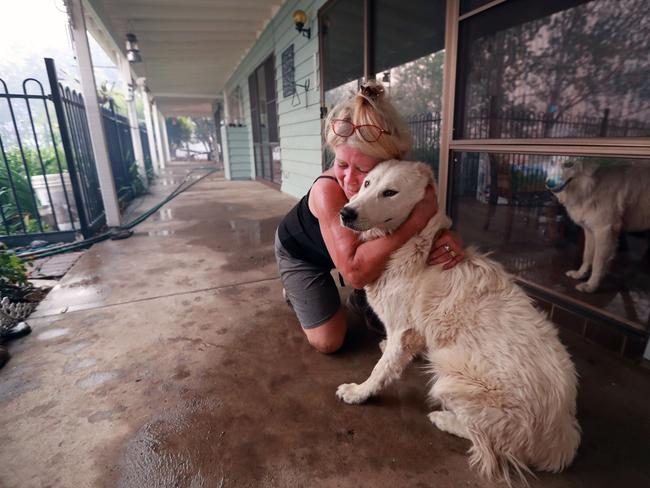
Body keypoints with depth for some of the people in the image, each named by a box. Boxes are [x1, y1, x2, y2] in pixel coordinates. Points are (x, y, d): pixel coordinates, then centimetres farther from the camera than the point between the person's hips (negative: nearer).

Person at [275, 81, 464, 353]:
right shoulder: (327, 190, -42)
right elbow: (354, 273, -49)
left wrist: (446, 238, -38)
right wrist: (417, 219, -50)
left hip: (354, 241, 5)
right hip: (299, 252, -4)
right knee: (328, 342, -6)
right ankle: (295, 291, 19)